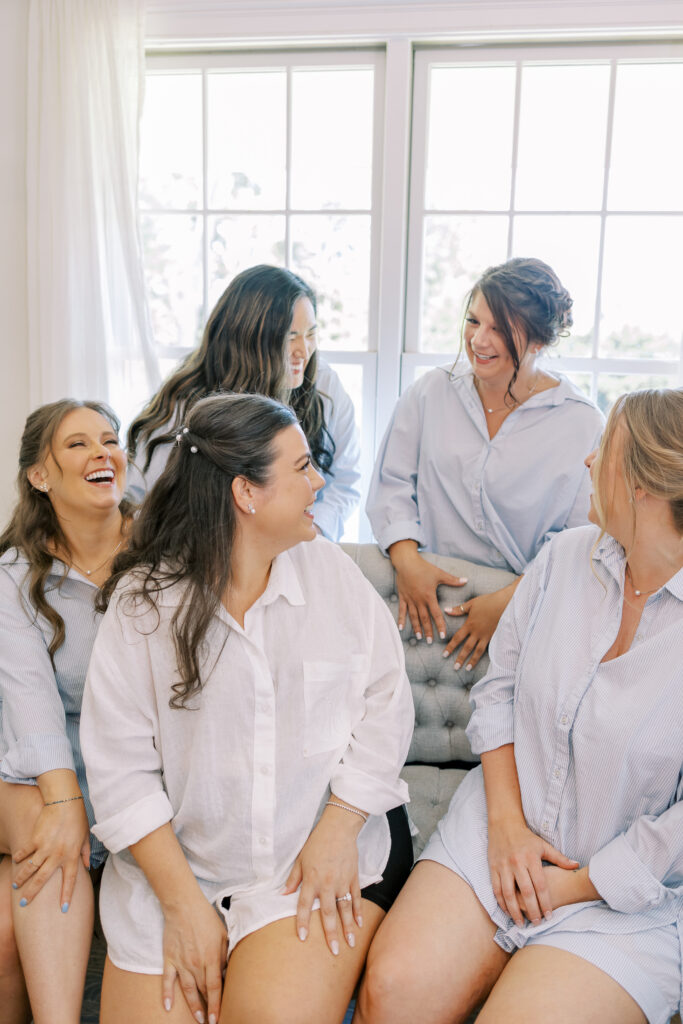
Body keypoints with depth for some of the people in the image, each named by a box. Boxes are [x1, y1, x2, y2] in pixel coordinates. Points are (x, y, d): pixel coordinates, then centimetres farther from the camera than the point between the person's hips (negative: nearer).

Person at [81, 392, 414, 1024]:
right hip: (176, 857, 1)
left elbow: (386, 702, 0)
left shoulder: (332, 570, 0)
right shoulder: (141, 599, -5)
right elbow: (120, 765, -6)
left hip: (330, 838, 0)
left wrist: (339, 830, -11)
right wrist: (183, 904, -10)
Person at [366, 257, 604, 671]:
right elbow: (392, 484, 7)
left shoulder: (584, 425, -3)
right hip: (424, 590, 2)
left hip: (522, 611, -1)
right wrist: (407, 558, -10)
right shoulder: (432, 392, 7)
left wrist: (507, 602, -17)